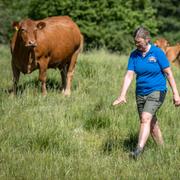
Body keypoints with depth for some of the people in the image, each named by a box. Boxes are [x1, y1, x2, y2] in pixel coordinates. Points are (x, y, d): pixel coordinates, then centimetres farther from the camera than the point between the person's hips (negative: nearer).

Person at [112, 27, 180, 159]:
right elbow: (129, 75, -3)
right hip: (141, 93, 6)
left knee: (145, 118, -23)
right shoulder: (134, 55, 2)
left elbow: (169, 74, -6)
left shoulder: (157, 53, -9)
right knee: (152, 123, 12)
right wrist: (122, 96, -13)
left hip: (156, 91, -6)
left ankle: (139, 150, -31)